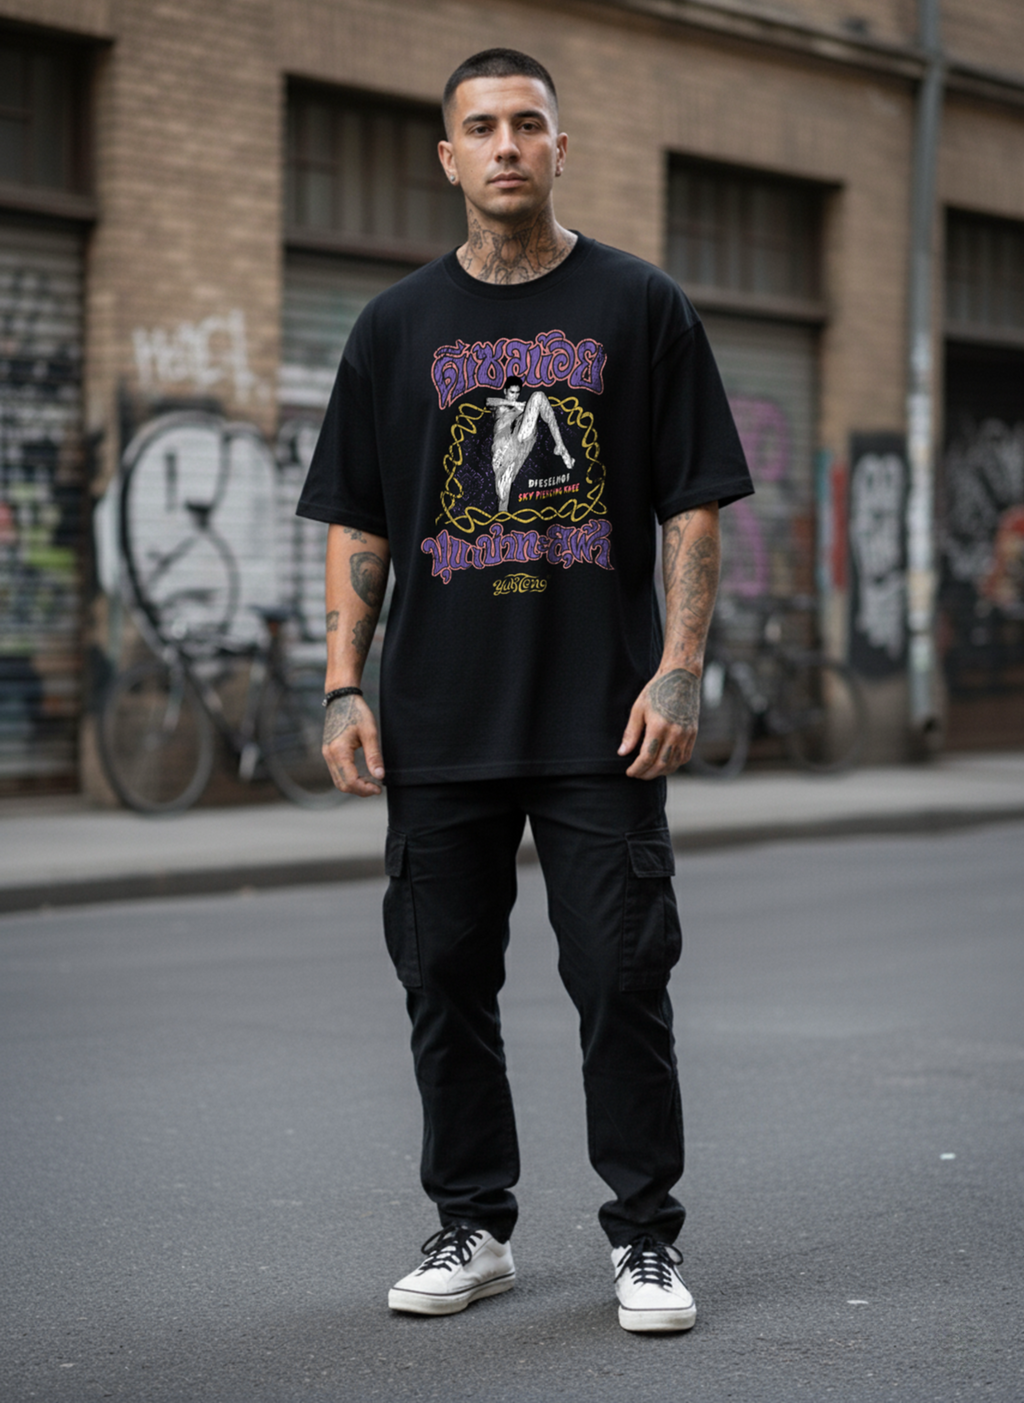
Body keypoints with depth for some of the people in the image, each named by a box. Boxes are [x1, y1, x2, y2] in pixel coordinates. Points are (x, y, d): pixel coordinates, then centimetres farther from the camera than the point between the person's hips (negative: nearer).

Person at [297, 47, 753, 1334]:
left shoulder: (640, 307, 4)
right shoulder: (397, 326, 9)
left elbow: (695, 506, 2)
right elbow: (357, 523, 10)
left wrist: (680, 669, -8)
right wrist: (343, 687, 1)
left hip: (602, 722, -2)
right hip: (439, 726, 2)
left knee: (623, 981, -1)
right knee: (446, 983, 7)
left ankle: (644, 1238, 11)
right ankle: (472, 1227, 20)